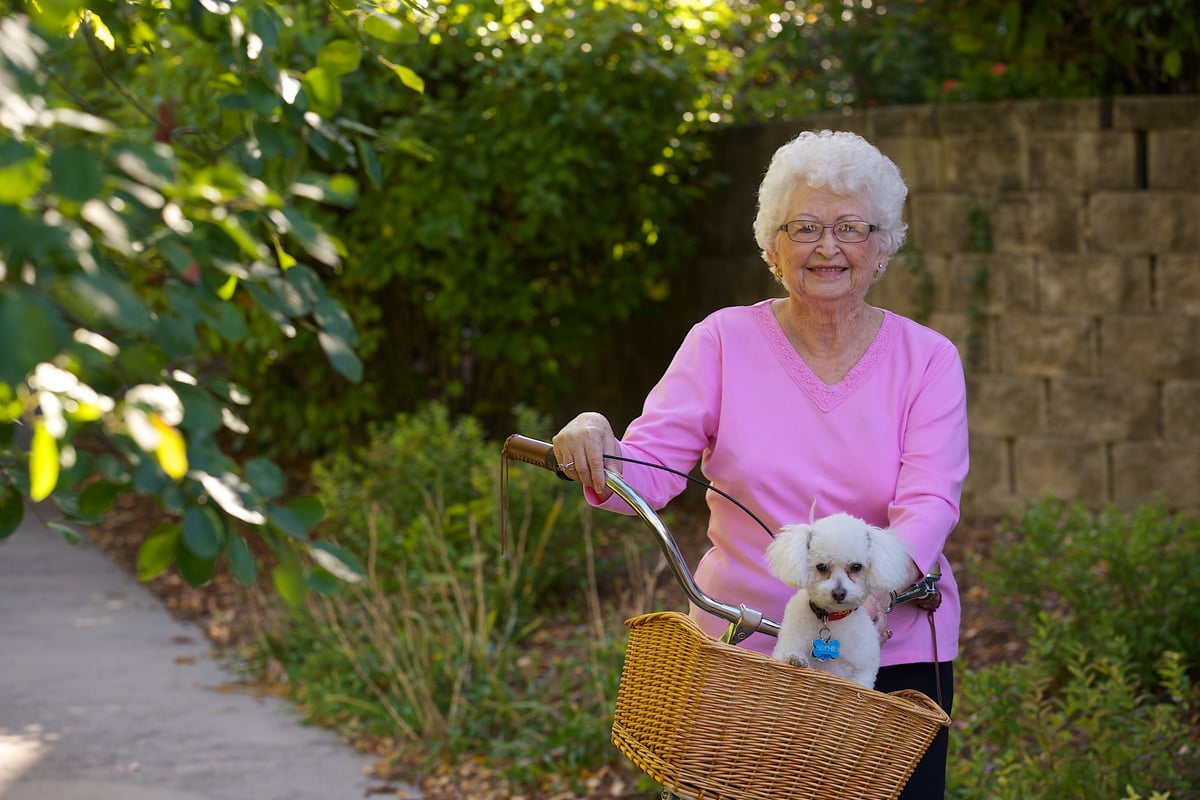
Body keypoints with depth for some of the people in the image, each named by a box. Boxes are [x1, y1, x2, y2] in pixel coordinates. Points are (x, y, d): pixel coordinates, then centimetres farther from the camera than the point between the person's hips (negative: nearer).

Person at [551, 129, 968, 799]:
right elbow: (647, 472, -7)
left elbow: (930, 501, -13)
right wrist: (595, 445, -30)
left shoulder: (927, 359, 0)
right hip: (744, 651, 0)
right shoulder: (725, 341, 0)